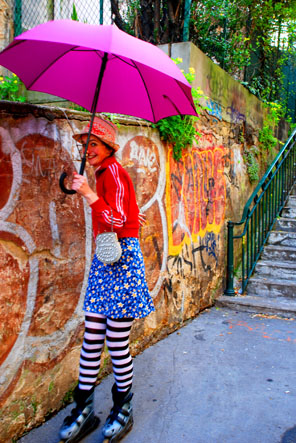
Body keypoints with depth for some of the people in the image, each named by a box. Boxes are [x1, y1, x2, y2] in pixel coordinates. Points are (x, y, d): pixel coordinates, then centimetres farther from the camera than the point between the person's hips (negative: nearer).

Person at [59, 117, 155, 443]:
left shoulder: (114, 172, -10)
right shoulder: (104, 174, 17)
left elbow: (118, 223, -21)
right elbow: (131, 214, 26)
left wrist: (88, 194, -27)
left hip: (121, 258, -9)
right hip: (105, 258, 9)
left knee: (117, 342, 0)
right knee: (91, 338, 10)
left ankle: (123, 411, 21)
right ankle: (84, 410, 23)